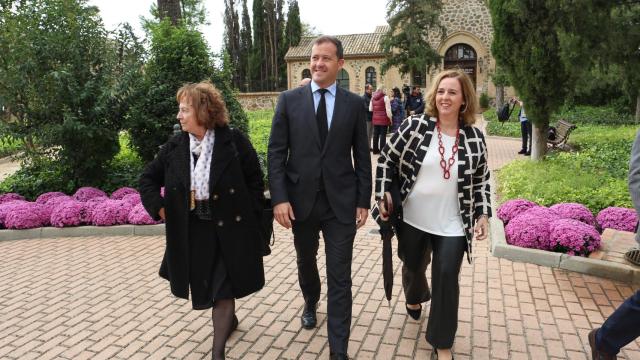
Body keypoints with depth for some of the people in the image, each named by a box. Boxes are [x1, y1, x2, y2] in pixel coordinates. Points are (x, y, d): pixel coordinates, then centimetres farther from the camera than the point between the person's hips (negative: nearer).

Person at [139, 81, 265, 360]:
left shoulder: (234, 141, -11)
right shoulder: (175, 146, 1)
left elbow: (256, 180, -5)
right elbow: (148, 178, 12)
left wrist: (249, 215, -9)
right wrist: (160, 208, 1)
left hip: (229, 229, -4)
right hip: (191, 231, 5)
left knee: (222, 289, -1)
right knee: (204, 286, 16)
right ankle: (229, 319, 44)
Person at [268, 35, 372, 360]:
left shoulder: (354, 103, 1)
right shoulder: (289, 100, 0)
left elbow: (362, 156, 3)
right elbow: (276, 152, -3)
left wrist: (364, 201, 0)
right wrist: (279, 198, -11)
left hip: (341, 202, -1)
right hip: (301, 200, 1)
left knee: (339, 277, 2)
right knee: (306, 262, 22)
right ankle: (311, 304, 53)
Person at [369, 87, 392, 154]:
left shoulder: (372, 98, 8)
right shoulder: (385, 97, -7)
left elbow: (370, 109, 10)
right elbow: (388, 109, -11)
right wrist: (390, 119, -4)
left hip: (375, 119, 5)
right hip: (383, 119, -5)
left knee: (375, 134, 11)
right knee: (383, 135, -2)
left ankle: (375, 150, 17)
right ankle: (382, 150, -1)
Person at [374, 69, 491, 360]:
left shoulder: (475, 138, -2)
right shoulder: (415, 126, -8)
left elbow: (481, 180, 8)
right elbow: (386, 159, -2)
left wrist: (483, 214, 2)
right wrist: (383, 194, -8)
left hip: (452, 225, 0)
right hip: (412, 219, 0)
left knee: (446, 278, 0)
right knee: (413, 266, 20)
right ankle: (414, 298, 56)